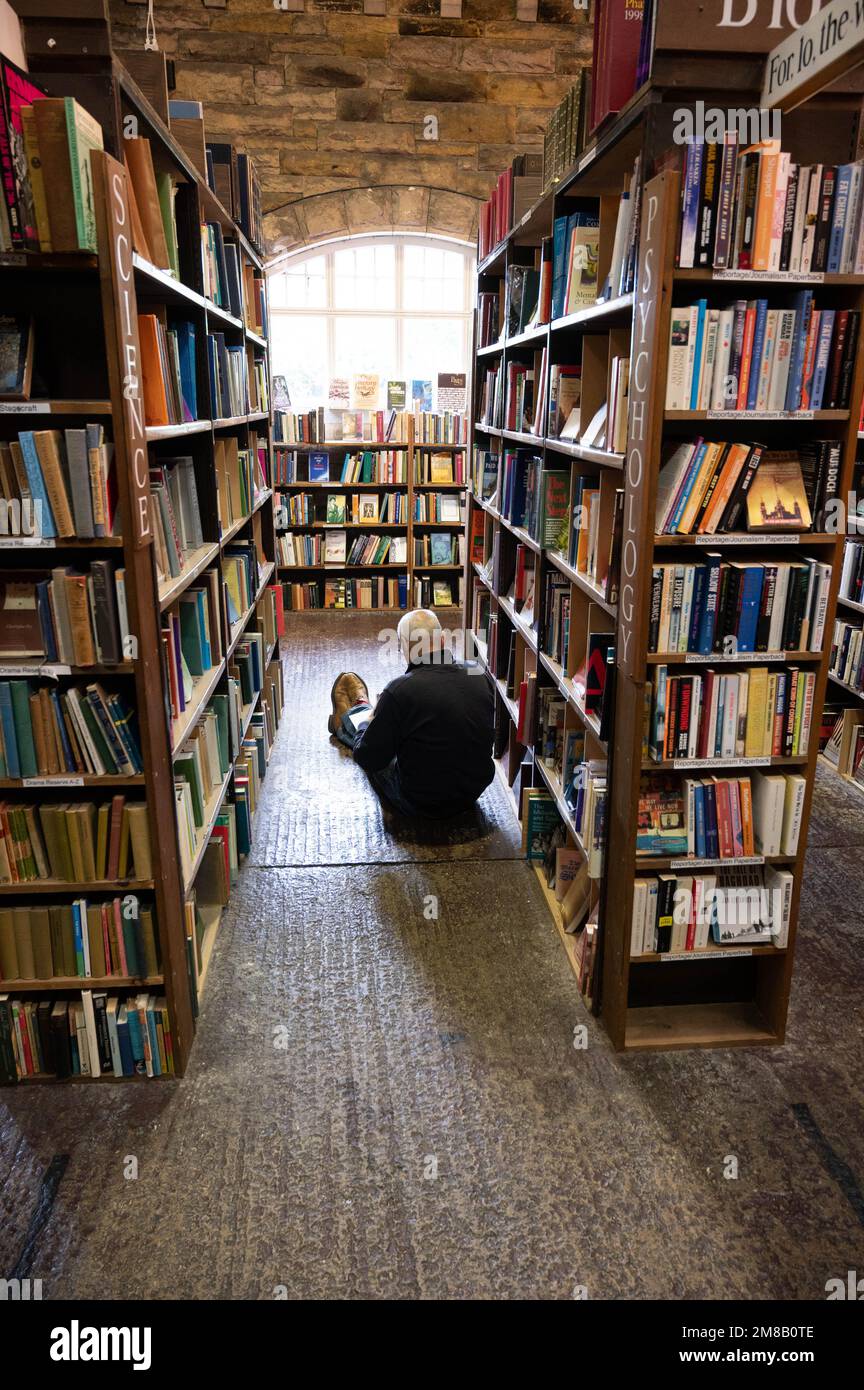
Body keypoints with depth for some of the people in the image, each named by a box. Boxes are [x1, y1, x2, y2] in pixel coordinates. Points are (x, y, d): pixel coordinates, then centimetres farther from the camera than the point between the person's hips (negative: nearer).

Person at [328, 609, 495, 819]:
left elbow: (368, 759, -17)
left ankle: (344, 720, 61)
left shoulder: (399, 691, -27)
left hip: (419, 804, -4)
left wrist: (367, 723, 6)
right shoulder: (479, 678, -11)